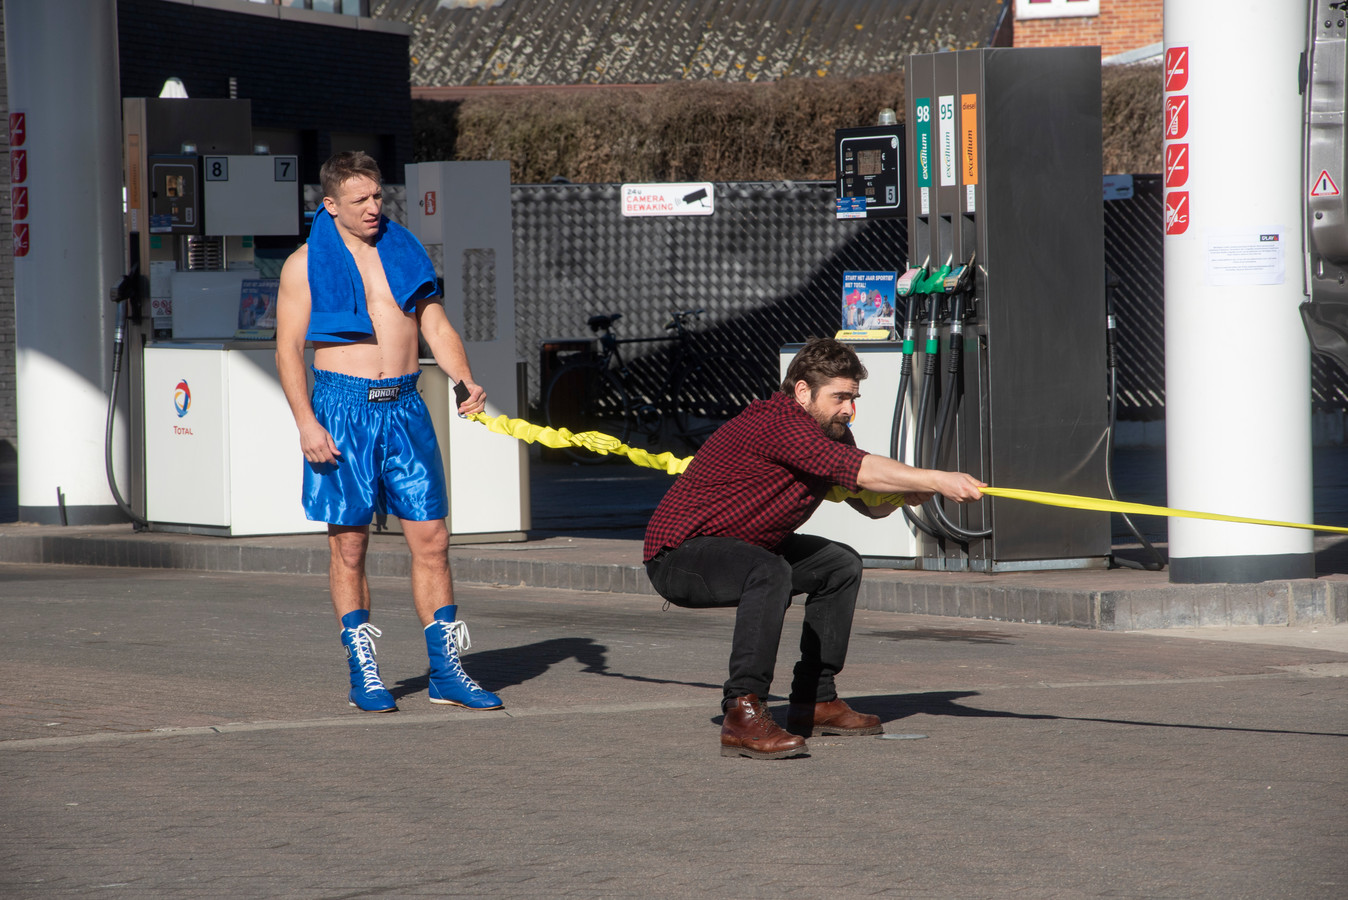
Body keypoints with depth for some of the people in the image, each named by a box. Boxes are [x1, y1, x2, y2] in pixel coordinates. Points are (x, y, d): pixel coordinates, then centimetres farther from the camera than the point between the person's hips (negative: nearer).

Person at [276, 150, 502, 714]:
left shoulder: (405, 253, 14)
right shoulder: (305, 265, 1)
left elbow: (437, 328, 13)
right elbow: (288, 348, -2)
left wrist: (465, 380, -5)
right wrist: (306, 423, -13)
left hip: (405, 407, 4)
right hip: (342, 406, -3)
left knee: (431, 538, 1)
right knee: (349, 543, 0)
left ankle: (446, 669, 6)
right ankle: (362, 672, 8)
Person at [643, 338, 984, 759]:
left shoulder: (829, 432, 6)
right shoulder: (778, 422, -26)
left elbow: (873, 505, 7)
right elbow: (856, 469, -36)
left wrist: (905, 490, -15)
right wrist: (934, 479, -37)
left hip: (745, 548, 11)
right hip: (679, 555, -11)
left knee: (841, 565, 16)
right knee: (770, 573, -38)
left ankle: (814, 701, 18)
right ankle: (742, 716, -39)